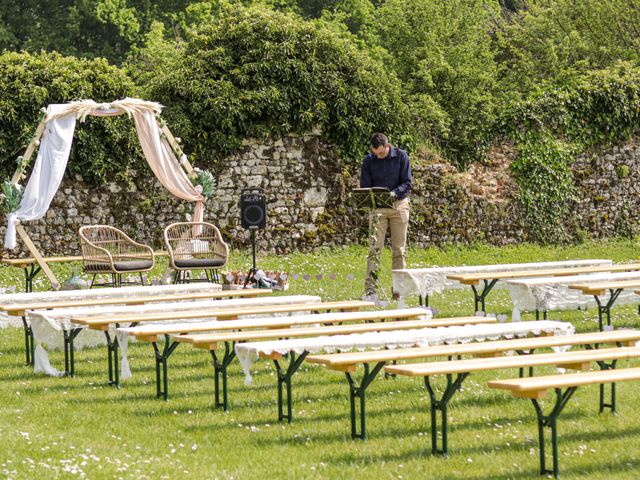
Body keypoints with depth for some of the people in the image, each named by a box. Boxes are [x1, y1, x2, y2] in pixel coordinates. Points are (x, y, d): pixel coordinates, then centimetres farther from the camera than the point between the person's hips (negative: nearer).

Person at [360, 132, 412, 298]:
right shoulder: (369, 160, -1)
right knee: (374, 248, -10)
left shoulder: (401, 156, -4)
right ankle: (370, 289, -14)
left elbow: (407, 184, -7)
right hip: (378, 208, 0)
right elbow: (364, 186, 2)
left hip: (399, 205, 0)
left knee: (398, 249, 3)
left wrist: (394, 193, -26)